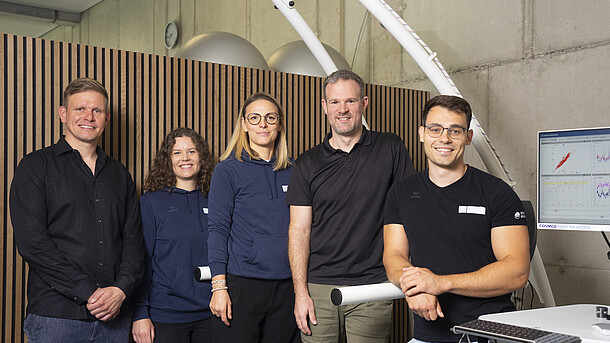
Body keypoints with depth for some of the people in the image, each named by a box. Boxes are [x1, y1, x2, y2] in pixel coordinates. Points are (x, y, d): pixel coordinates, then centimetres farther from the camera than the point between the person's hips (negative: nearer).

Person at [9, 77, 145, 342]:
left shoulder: (119, 174, 14)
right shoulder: (36, 166, 1)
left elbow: (133, 239, 10)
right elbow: (32, 241, -9)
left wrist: (121, 289, -9)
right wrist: (88, 292, -15)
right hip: (55, 315, -3)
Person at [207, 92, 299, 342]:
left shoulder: (292, 171, 10)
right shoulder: (228, 170, -1)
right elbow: (218, 230, -5)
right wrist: (219, 287, -12)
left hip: (287, 285, 4)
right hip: (241, 285, -3)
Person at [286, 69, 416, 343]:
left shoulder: (391, 149, 3)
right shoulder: (308, 164, 5)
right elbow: (299, 230, 3)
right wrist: (300, 292, -4)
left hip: (373, 288, -1)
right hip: (319, 287, 1)